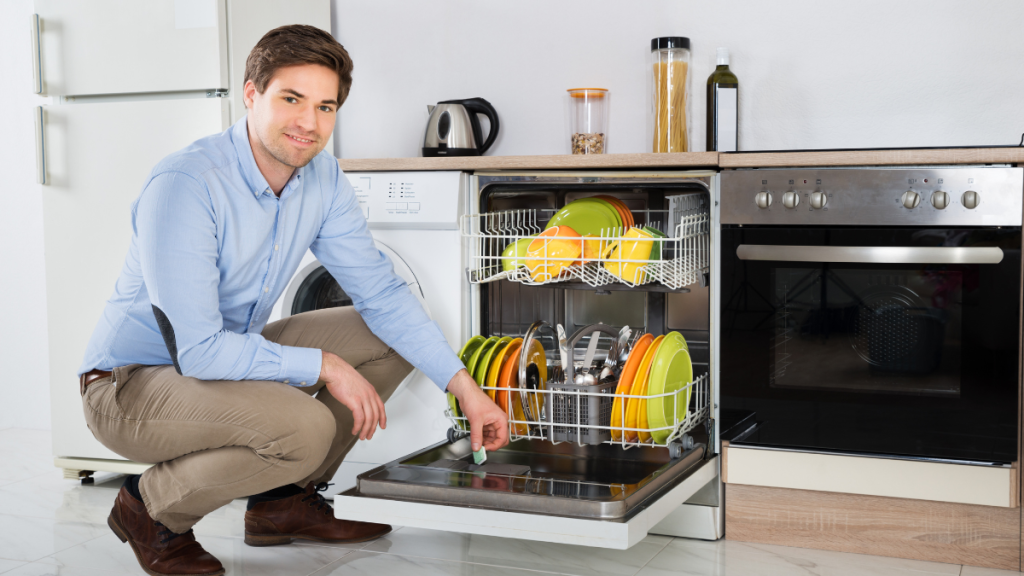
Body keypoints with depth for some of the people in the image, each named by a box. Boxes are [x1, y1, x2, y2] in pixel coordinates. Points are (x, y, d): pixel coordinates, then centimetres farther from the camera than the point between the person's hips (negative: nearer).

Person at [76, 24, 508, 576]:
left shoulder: (322, 178, -5)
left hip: (227, 357, 8)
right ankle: (151, 508, -5)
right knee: (306, 427, -32)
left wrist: (465, 387, -9)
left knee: (389, 338, 0)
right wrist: (324, 366, -23)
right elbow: (198, 350, -30)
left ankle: (284, 500, 10)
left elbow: (381, 292, -1)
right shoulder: (183, 185, -28)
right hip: (130, 385, -8)